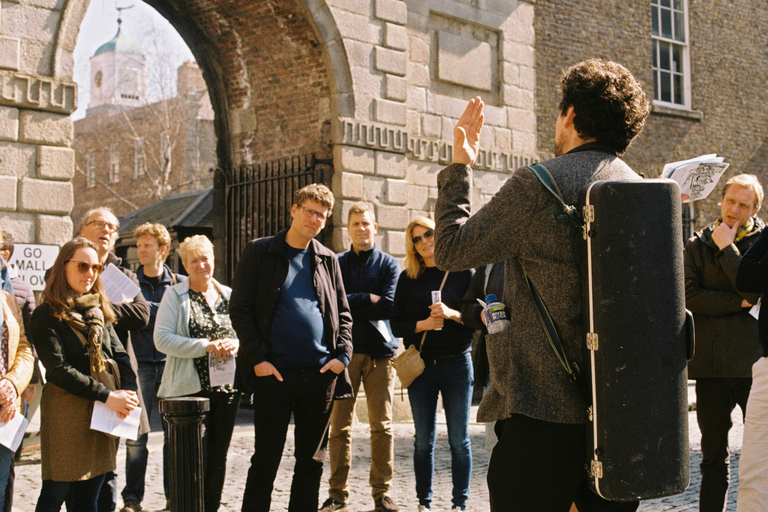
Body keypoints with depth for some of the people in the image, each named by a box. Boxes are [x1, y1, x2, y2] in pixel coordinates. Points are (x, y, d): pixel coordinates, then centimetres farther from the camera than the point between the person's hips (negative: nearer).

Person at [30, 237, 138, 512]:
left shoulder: (100, 312, 15)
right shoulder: (46, 315, -4)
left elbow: (120, 356, 11)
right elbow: (58, 369, -12)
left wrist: (127, 392, -9)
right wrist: (108, 395, -17)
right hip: (65, 412, -6)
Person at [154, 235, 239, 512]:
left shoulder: (228, 295, 12)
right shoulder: (174, 296, 1)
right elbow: (162, 339, -9)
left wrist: (235, 344, -8)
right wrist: (206, 346, -17)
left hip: (227, 386, 4)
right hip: (190, 388, -4)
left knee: (218, 457, 10)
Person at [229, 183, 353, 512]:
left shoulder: (327, 260, 12)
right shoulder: (259, 252, 1)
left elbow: (343, 313, 15)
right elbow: (240, 309, -2)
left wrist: (343, 355, 0)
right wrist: (257, 358, -10)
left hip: (321, 374, 4)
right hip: (274, 373, -3)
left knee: (312, 460, 10)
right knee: (266, 459, 1)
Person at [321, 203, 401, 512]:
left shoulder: (389, 264, 9)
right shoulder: (336, 263, 11)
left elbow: (388, 306, -5)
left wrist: (350, 305, -4)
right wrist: (368, 298, -6)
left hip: (379, 350, 0)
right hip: (345, 350, 1)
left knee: (382, 425, 0)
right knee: (339, 425, 0)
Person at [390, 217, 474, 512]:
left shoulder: (462, 272, 2)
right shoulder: (407, 278, 6)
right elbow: (396, 324, 3)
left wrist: (452, 314, -17)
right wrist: (423, 324, -14)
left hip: (456, 363, -1)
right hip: (420, 364, 2)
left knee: (459, 439, 2)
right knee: (423, 440, 6)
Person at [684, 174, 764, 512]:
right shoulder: (697, 246, 9)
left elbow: (756, 289, -13)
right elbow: (690, 296, -5)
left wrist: (727, 249, -10)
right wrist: (740, 303, -12)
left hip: (754, 364, -2)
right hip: (711, 364, 2)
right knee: (714, 453, 10)